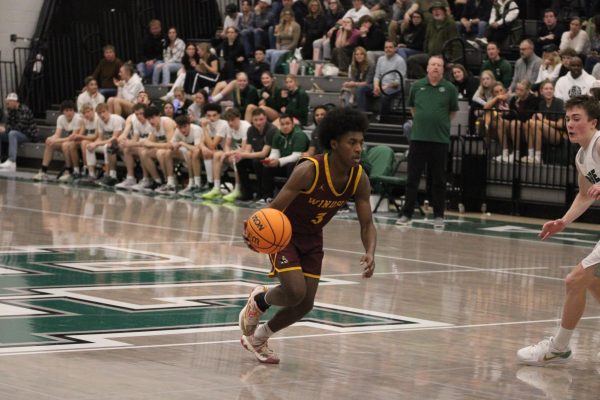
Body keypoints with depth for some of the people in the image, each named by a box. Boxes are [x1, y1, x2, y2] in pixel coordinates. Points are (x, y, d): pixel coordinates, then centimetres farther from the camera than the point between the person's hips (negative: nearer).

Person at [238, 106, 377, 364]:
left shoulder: (359, 179, -16)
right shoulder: (309, 170, -32)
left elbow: (367, 224, -9)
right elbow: (275, 208, -31)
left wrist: (370, 253, -29)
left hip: (312, 239, 6)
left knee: (305, 304, 4)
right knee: (295, 292, -23)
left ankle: (258, 337, 29)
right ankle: (259, 300, 13)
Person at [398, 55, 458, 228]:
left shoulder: (450, 88, 0)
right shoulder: (416, 86, 4)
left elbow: (453, 111, 13)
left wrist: (442, 123, 11)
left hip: (440, 140, -1)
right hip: (418, 138, 1)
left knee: (439, 180, 5)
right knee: (412, 178, 3)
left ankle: (439, 215, 13)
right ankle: (407, 213, 9)